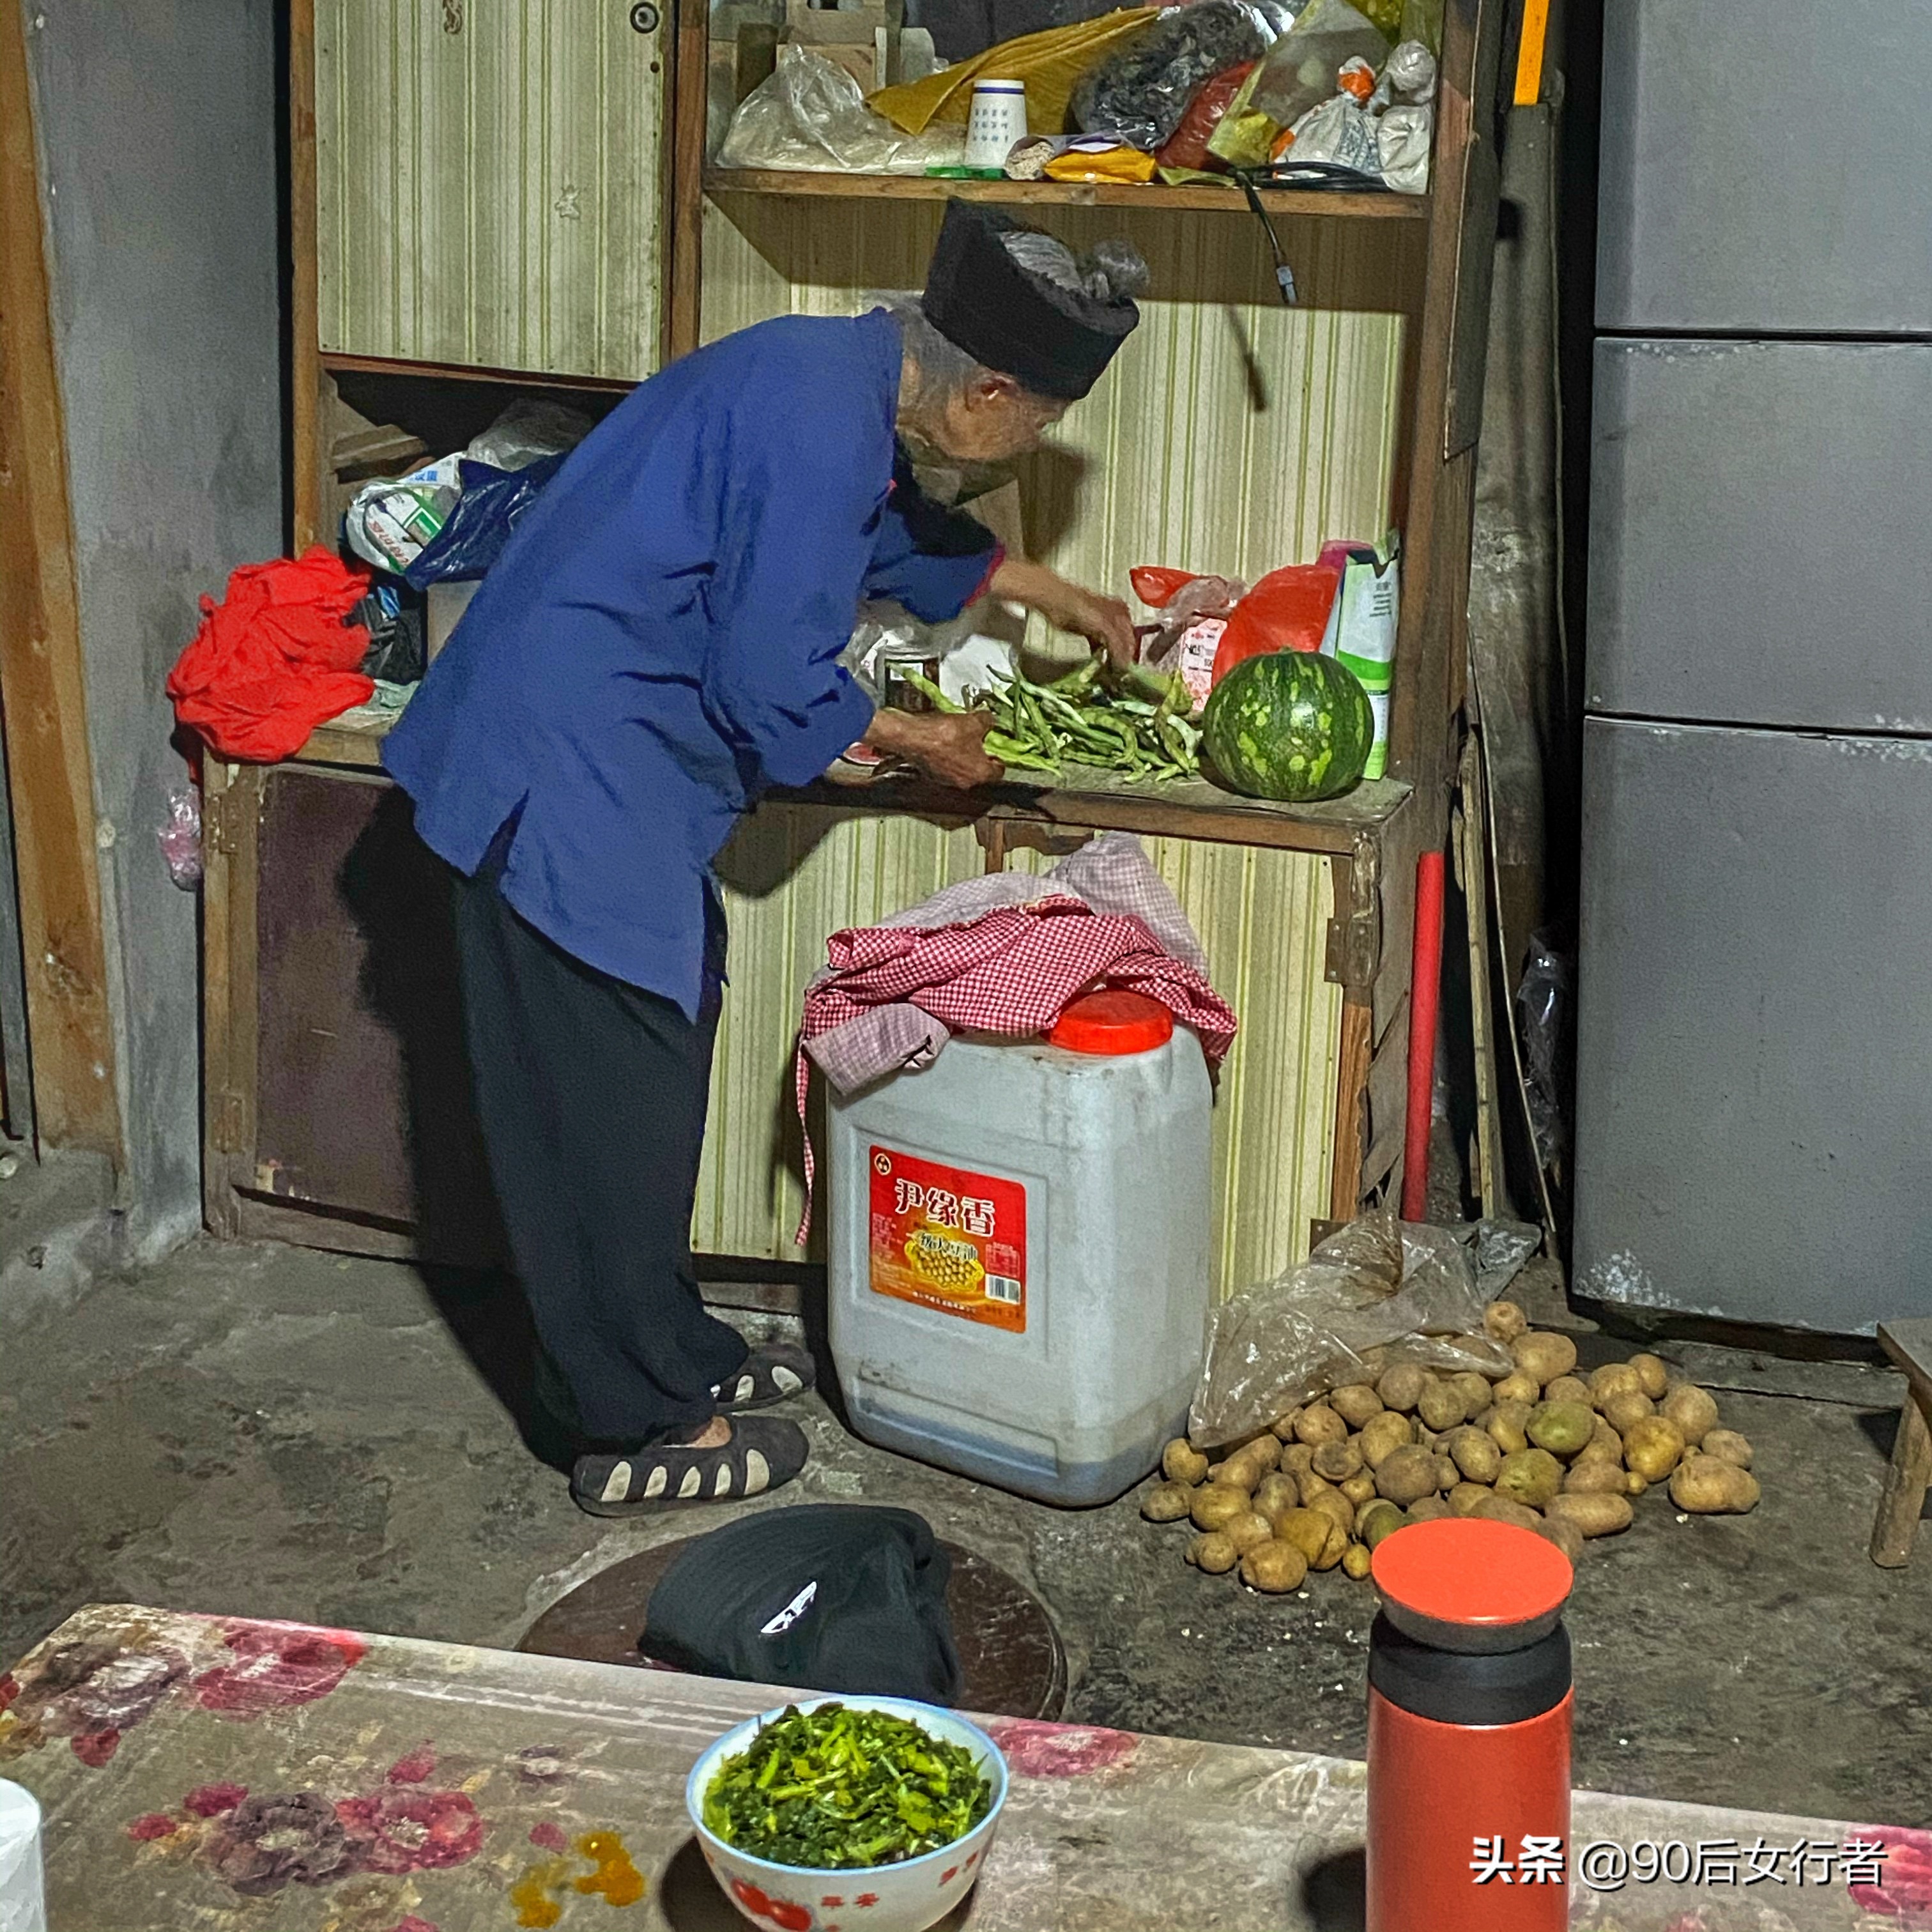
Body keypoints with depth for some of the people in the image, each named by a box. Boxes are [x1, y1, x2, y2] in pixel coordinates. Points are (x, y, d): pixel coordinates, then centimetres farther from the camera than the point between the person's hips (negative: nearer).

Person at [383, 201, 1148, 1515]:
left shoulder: (847, 379, 10)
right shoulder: (818, 432, -22)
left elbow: (908, 533, 31)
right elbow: (776, 687, -19)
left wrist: (1063, 599, 41)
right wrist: (917, 742, -2)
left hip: (608, 754, 10)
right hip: (569, 768, -10)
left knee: (657, 1058, 18)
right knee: (611, 1098, -1)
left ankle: (670, 1352, 31)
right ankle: (638, 1432, 11)